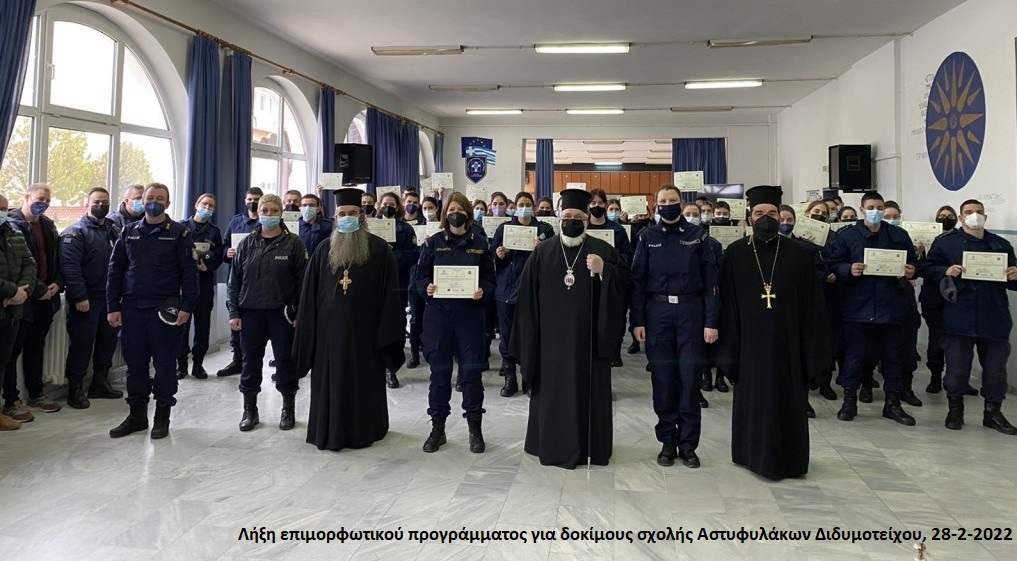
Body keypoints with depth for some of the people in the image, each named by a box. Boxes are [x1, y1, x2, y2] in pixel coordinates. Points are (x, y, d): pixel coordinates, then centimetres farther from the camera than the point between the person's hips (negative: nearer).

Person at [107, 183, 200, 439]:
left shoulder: (179, 233, 0)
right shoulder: (129, 232, 11)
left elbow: (189, 272, -5)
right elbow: (115, 271, 10)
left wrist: (186, 307, -12)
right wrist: (113, 307, 3)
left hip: (165, 311, -4)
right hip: (132, 309, 4)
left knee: (165, 364, 4)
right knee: (135, 364, 10)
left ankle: (162, 416, 16)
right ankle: (137, 415, 22)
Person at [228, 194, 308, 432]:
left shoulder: (293, 243, -1)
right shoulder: (247, 243, 6)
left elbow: (302, 280, -3)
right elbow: (235, 280, 8)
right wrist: (234, 312, 1)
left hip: (282, 312, -2)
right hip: (251, 312, 2)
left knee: (285, 359, 6)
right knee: (251, 361, 9)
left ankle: (288, 409, 21)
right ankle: (249, 410, 23)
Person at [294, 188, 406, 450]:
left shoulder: (380, 249, -2)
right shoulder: (324, 250, 7)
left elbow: (391, 295, -4)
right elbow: (309, 295, 7)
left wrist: (386, 335, -10)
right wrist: (307, 334, 1)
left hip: (365, 331, -2)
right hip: (330, 330, 2)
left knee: (365, 383, 8)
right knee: (331, 384, 9)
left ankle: (364, 431, 23)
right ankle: (330, 431, 22)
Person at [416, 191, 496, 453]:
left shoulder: (480, 243, 4)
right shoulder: (433, 242, 4)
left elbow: (490, 279, 5)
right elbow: (420, 276, 5)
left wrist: (482, 291, -15)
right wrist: (427, 288, -15)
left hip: (470, 314, 0)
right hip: (438, 314, 0)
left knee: (471, 370, 2)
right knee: (439, 371, 6)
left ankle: (475, 429, 16)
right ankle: (437, 428, 19)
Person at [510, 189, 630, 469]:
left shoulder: (602, 249, 4)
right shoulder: (542, 252, 4)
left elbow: (624, 281, 1)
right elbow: (528, 294, 3)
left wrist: (603, 270, -17)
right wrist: (530, 335, -1)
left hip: (589, 335, 0)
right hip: (552, 335, 1)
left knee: (589, 389, 6)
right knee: (553, 389, 7)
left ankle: (590, 446, 18)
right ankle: (553, 444, 20)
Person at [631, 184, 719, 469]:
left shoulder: (698, 235, 3)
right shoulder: (647, 237, 5)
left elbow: (710, 280, 0)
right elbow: (638, 280, 3)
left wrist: (711, 321, -7)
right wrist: (637, 321, -3)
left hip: (691, 310, 0)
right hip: (657, 311, 1)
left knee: (690, 376, 2)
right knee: (662, 376, 6)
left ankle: (688, 444, 14)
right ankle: (668, 441, 18)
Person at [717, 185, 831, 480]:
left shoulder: (799, 254, 1)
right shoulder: (734, 254, 0)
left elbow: (812, 306, 1)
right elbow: (728, 305, -1)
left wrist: (812, 348, -3)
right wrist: (730, 348, -5)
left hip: (787, 342, 0)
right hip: (750, 342, 0)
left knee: (788, 401, 8)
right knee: (752, 400, 10)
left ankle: (788, 458, 24)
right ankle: (756, 454, 26)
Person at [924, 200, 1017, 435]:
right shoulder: (945, 241, 3)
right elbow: (930, 268, 1)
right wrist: (946, 271, -18)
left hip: (995, 319, 3)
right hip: (959, 318, -3)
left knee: (996, 368, 8)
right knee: (957, 367, 3)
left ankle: (993, 412, 23)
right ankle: (955, 409, 20)